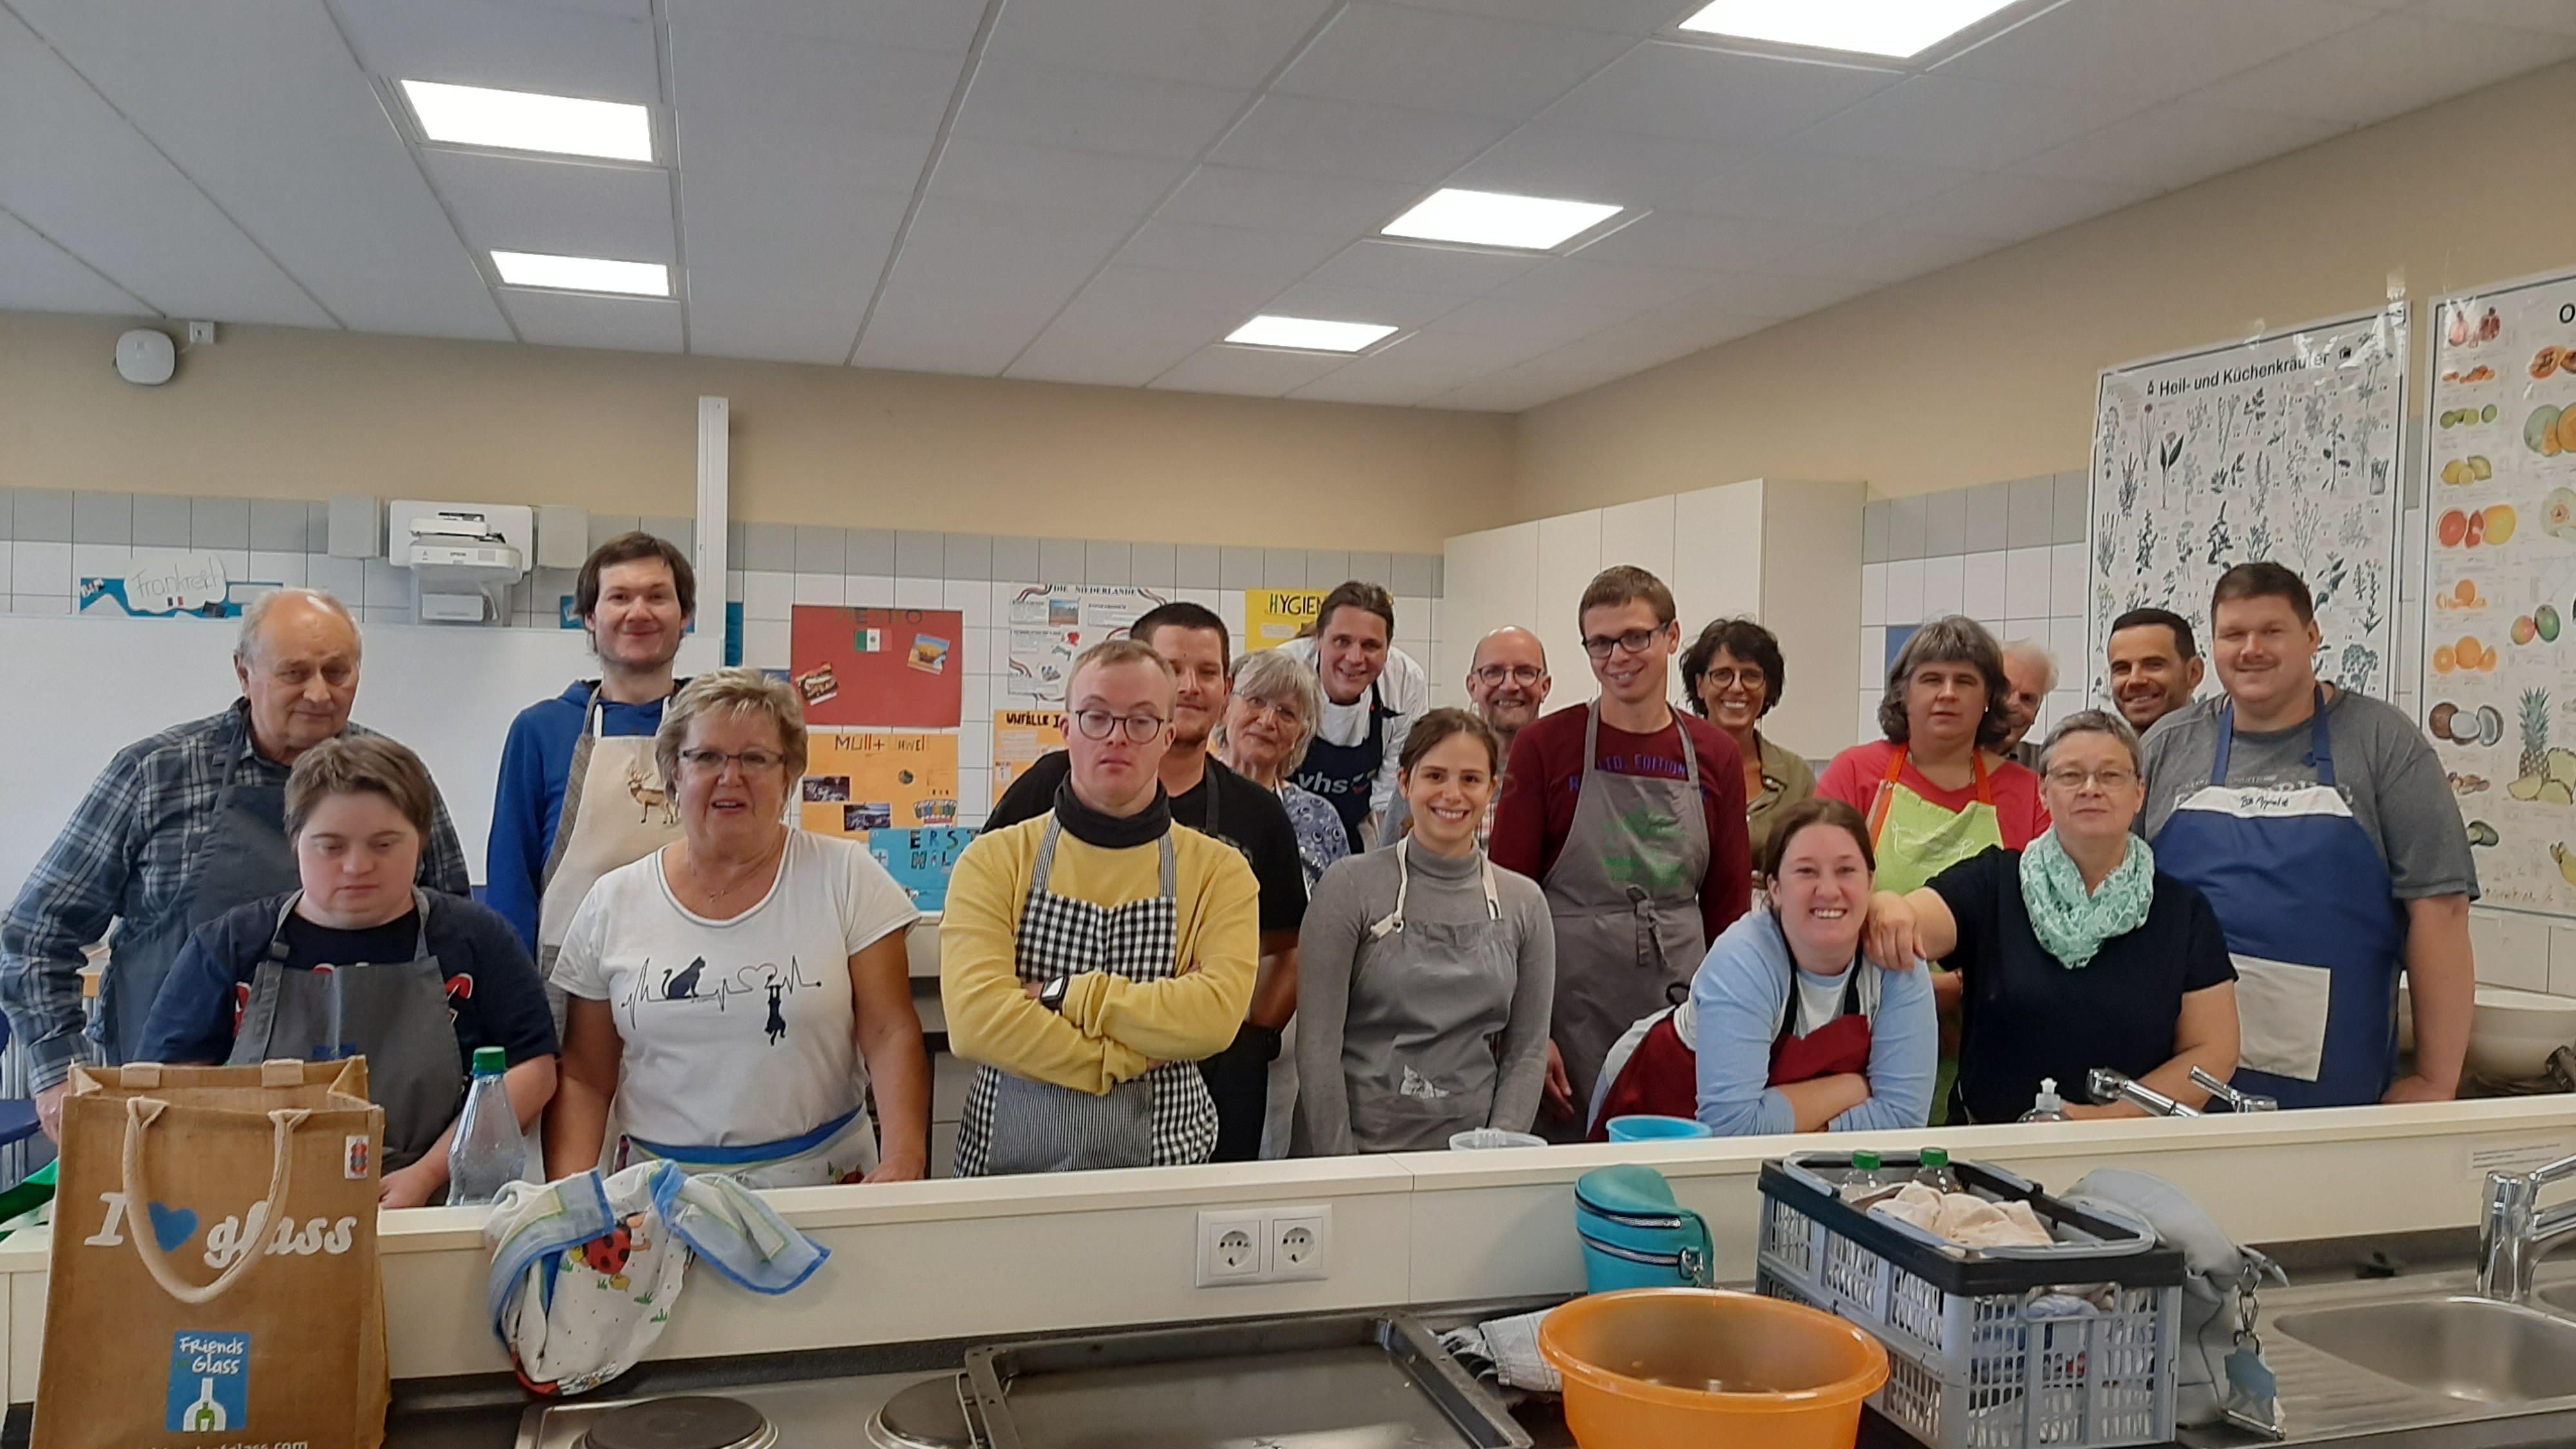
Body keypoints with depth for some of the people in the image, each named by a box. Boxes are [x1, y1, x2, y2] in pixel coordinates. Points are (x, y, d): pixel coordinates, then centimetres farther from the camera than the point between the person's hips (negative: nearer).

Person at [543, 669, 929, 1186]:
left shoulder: (846, 877, 3)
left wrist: (903, 1161, -15)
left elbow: (891, 1036, -1)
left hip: (822, 1182, -2)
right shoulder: (613, 903, 8)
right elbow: (583, 1079, 11)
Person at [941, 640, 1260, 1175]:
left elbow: (1217, 1014, -10)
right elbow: (974, 1019, -10)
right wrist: (1139, 1053, -11)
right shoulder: (996, 860, 3)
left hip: (1162, 1168, 0)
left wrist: (1063, 994, -11)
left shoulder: (1219, 870, 5)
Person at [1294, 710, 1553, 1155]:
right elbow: (1317, 1044, -7)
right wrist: (1341, 1166, -10)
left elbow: (1527, 1051, 6)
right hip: (1359, 1144, -2)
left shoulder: (1524, 902, 4)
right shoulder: (1351, 886, -5)